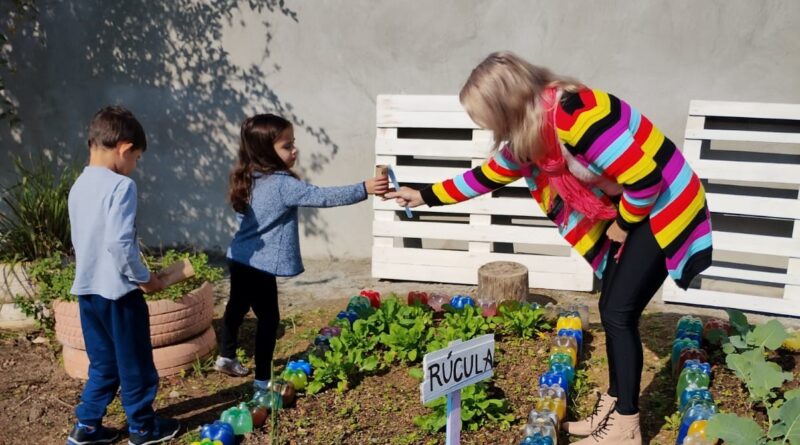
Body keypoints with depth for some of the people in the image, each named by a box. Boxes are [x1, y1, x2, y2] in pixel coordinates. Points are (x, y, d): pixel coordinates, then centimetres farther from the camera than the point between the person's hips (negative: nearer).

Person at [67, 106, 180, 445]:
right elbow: (119, 243, -24)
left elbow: (81, 240, 15)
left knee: (103, 364, 19)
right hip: (117, 290, -8)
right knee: (135, 364, 8)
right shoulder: (121, 185, -17)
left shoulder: (79, 186, 9)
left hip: (87, 289, 8)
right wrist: (144, 279, -10)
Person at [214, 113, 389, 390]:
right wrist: (364, 189, -28)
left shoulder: (247, 180, 6)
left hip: (241, 259, 9)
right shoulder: (283, 185, -21)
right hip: (259, 265, -9)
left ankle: (226, 357, 44)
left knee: (237, 307, 25)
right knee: (268, 318, 3)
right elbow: (322, 197, -27)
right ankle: (262, 379, 9)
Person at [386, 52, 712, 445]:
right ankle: (614, 408, 23)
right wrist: (426, 196, 18)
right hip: (628, 210, 9)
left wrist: (622, 224, -12)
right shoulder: (528, 129, -1)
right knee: (612, 311, 11)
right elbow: (488, 175, 14)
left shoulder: (573, 116, -31)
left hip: (663, 206, -9)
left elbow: (646, 180, -30)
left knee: (619, 314, -6)